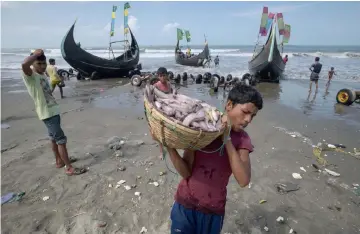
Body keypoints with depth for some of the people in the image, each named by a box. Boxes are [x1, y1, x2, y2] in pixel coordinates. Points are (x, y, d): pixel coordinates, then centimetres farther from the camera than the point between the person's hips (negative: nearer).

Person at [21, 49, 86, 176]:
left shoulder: (43, 75, 12)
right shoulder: (30, 75, -15)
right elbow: (24, 64, -39)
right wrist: (36, 54, -23)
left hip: (53, 111, 9)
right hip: (47, 113, -9)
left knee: (54, 138, 20)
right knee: (61, 139, -8)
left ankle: (59, 161, 35)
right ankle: (69, 168, 0)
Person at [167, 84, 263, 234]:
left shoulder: (242, 139, -7)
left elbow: (243, 180, -21)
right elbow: (186, 172, -14)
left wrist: (227, 139, -23)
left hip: (213, 210, 1)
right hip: (185, 204, -1)